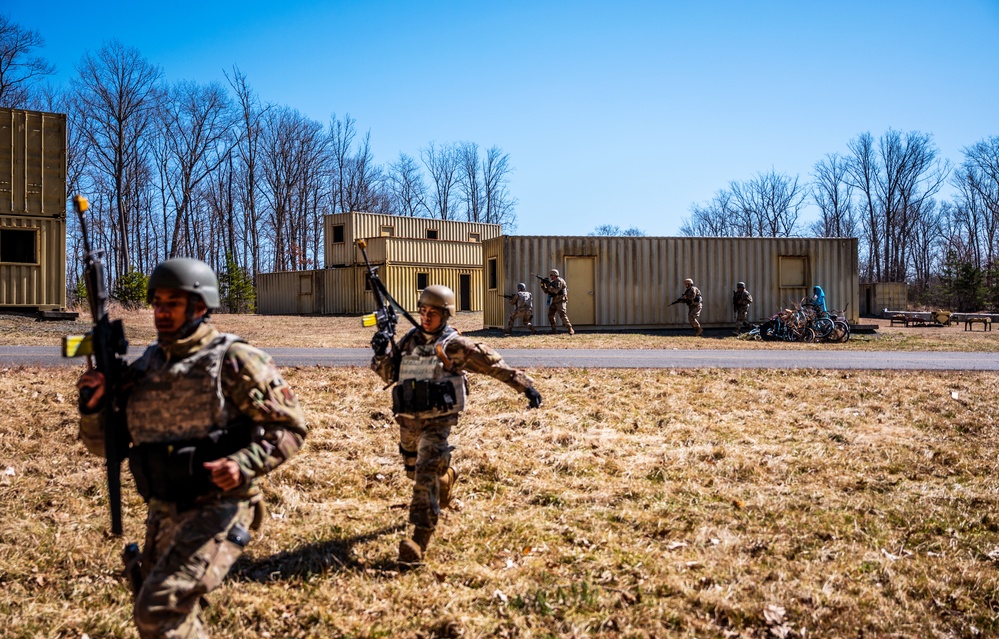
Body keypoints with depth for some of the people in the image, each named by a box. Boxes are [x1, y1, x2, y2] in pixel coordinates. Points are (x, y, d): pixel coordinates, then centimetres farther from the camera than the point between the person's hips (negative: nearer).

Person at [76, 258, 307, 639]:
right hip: (163, 512, 7)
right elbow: (102, 442, 14)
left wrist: (245, 465, -25)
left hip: (217, 509, -7)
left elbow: (290, 427, -10)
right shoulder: (145, 368, 7)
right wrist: (93, 404, -6)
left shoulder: (232, 361, -10)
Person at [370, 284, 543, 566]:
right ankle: (446, 476, 57)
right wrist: (382, 352, -8)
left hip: (437, 420, -6)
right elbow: (389, 373, 12)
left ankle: (420, 540, -19)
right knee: (413, 469, 25)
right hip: (408, 419, 6)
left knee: (425, 473, -19)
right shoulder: (409, 340, 7)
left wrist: (525, 385, -6)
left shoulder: (455, 345, -8)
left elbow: (495, 365, -5)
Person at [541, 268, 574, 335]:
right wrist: (543, 286, 3)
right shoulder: (552, 282, 17)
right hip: (554, 302, 9)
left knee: (562, 314, -19)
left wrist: (548, 286, -18)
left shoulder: (559, 281, -9)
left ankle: (570, 329, -19)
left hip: (560, 301, -9)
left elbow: (556, 290, -22)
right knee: (550, 315, 2)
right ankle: (554, 330, 8)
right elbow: (547, 292, 17)